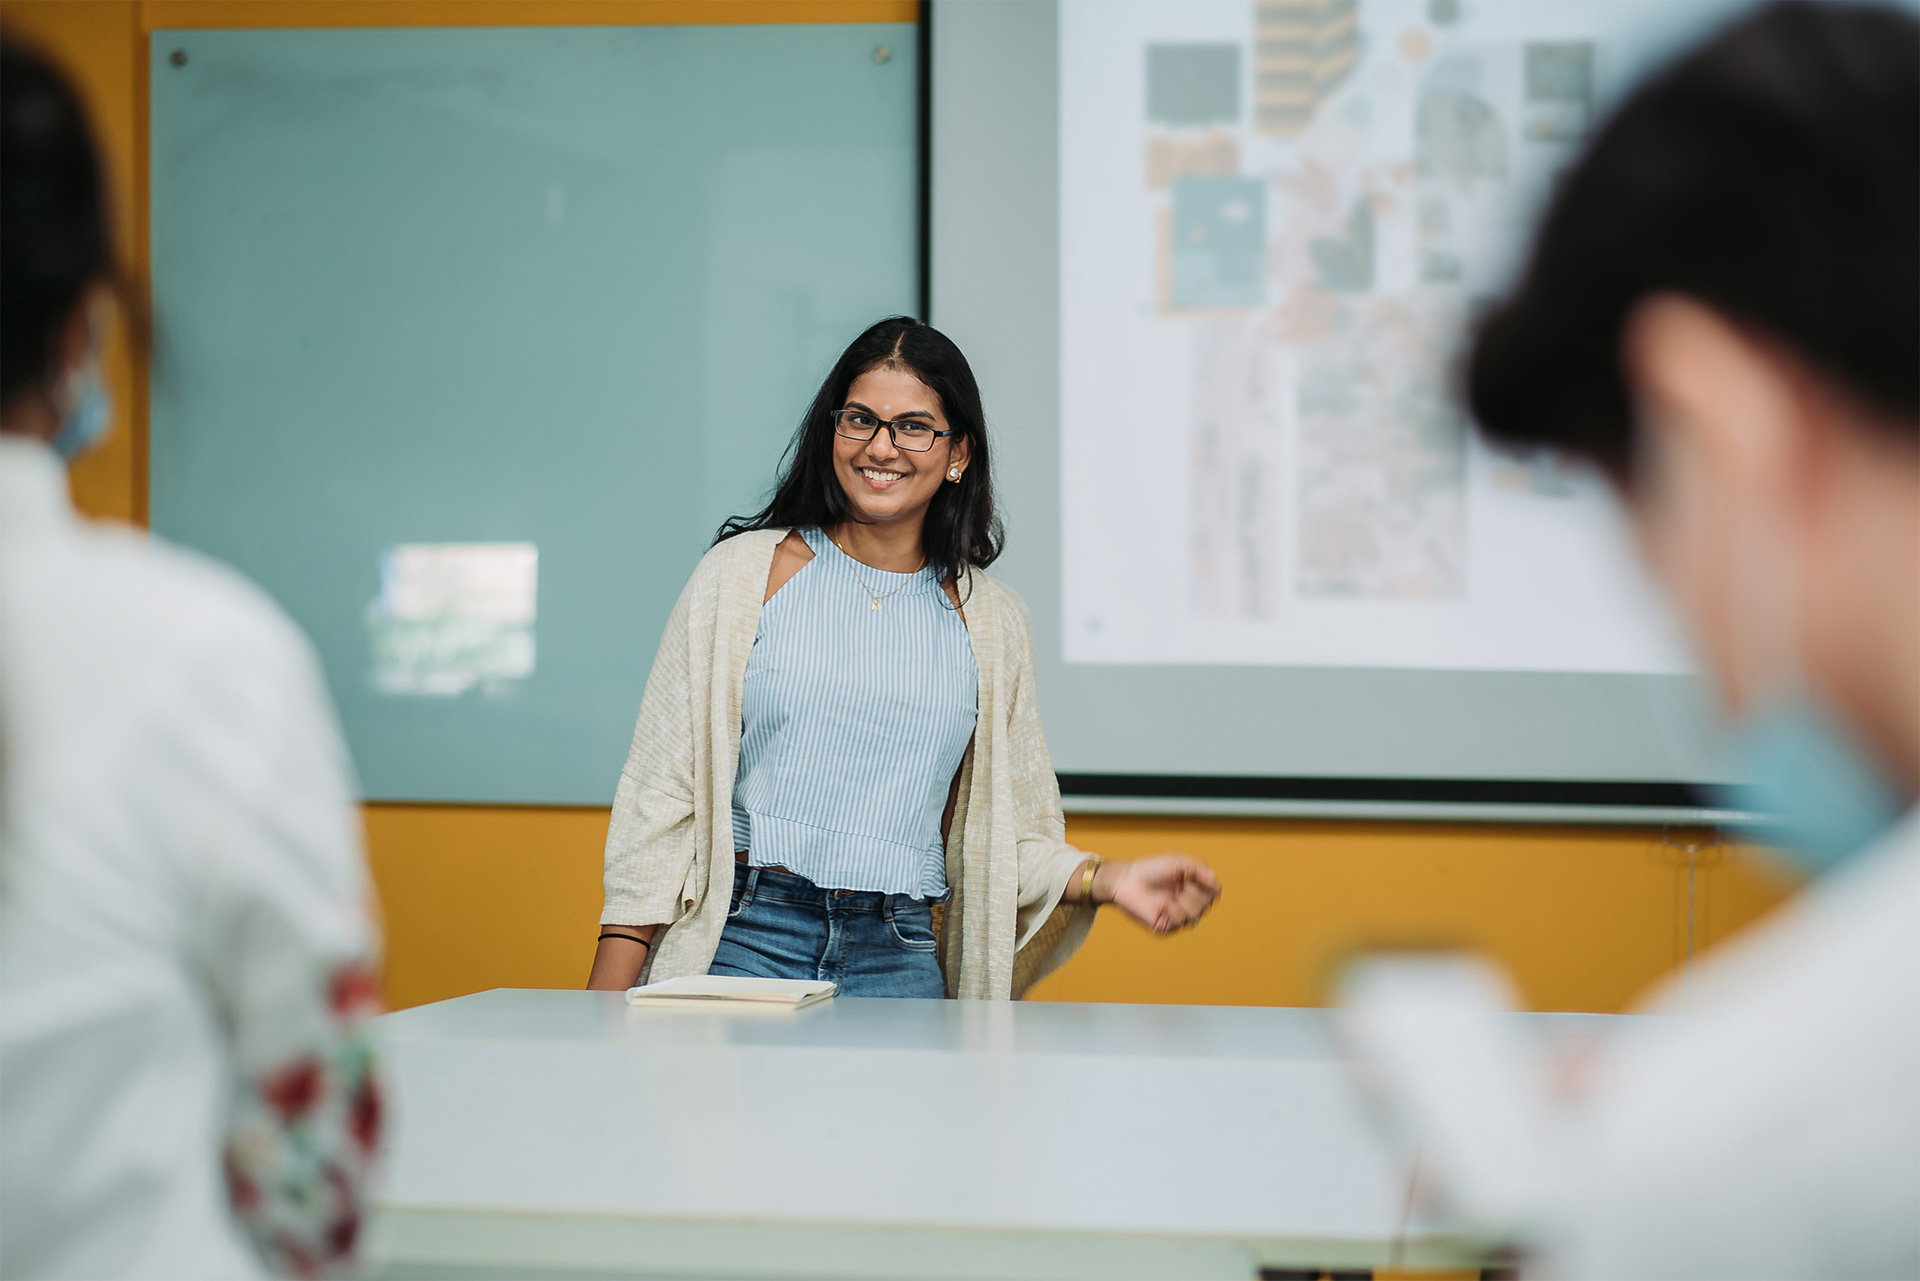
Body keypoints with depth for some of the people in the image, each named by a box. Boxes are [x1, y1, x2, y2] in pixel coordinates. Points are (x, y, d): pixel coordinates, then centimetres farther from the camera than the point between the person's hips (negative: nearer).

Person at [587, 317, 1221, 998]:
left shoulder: (991, 621, 12)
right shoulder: (746, 572, 5)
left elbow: (1009, 836, 15)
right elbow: (662, 786, 3)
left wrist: (1103, 879, -5)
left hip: (900, 960, 2)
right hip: (742, 941, -2)